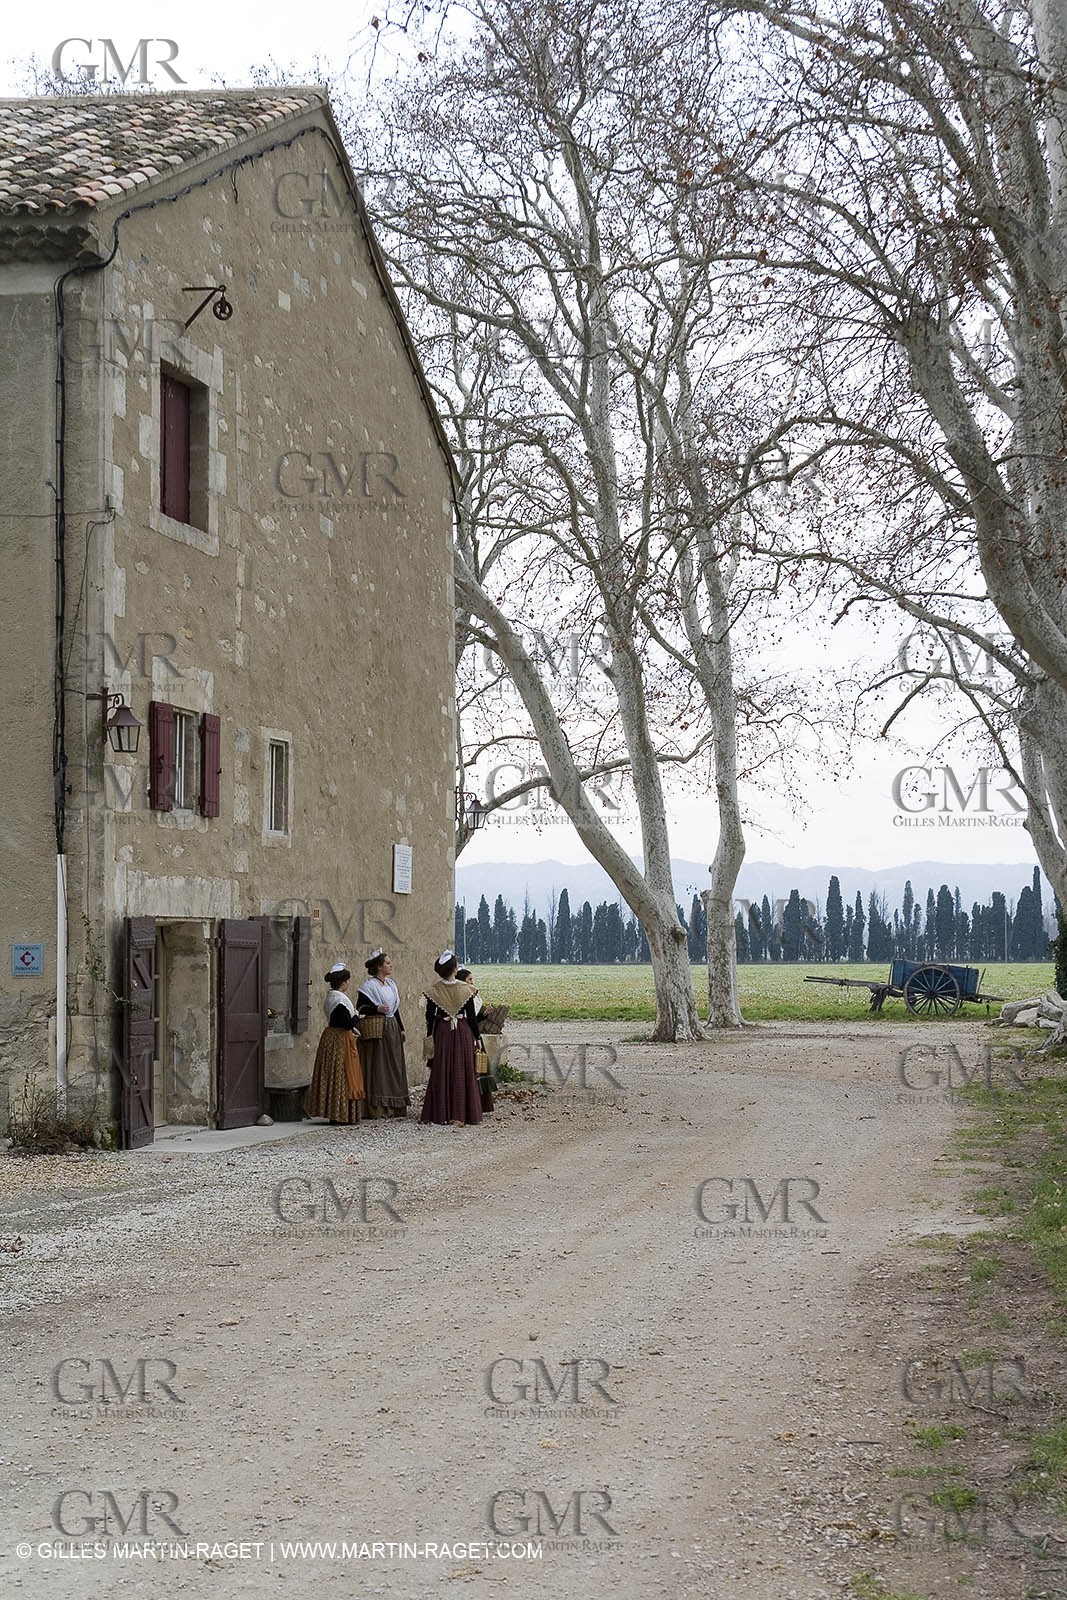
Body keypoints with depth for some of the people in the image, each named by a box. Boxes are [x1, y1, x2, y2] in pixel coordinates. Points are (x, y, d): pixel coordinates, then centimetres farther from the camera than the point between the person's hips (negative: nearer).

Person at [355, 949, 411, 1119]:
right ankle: (377, 1108, -7)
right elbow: (360, 1007, -12)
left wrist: (401, 1028, 17)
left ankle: (394, 1106, 14)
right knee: (378, 1067, -8)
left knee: (394, 1065, 8)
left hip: (392, 1029, 8)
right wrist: (377, 1009, -26)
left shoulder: (390, 984, 16)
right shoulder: (369, 985, -7)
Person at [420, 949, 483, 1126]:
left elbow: (429, 1016, -2)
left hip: (442, 1032, 1)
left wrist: (429, 1036, 12)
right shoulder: (465, 989, -9)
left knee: (441, 1073, 10)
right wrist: (477, 1038, 4)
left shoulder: (433, 990, -6)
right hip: (463, 1032, -1)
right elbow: (472, 1016, -5)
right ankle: (459, 1114, 1)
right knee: (462, 1072, 4)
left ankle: (440, 1114, 12)